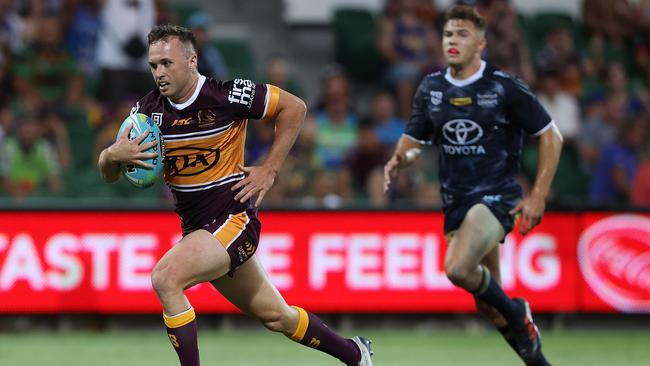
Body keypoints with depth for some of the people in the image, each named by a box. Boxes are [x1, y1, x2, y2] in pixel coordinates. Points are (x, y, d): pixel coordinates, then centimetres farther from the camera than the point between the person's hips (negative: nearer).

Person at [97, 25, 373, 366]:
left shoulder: (227, 95, -16)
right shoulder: (149, 108, -2)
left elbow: (294, 107, -6)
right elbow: (108, 173, 2)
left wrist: (269, 170, -8)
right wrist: (113, 155, -23)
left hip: (234, 219, -6)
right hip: (196, 228, 6)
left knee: (165, 278, -27)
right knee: (276, 317, 16)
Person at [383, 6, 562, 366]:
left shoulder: (505, 87, -10)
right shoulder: (431, 88, 4)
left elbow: (551, 135, -5)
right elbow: (413, 139, 14)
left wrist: (538, 196, -10)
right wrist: (398, 161, -11)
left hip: (496, 197, -6)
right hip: (455, 202, 6)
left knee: (458, 268, -29)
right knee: (487, 304, 9)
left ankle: (516, 312, -3)